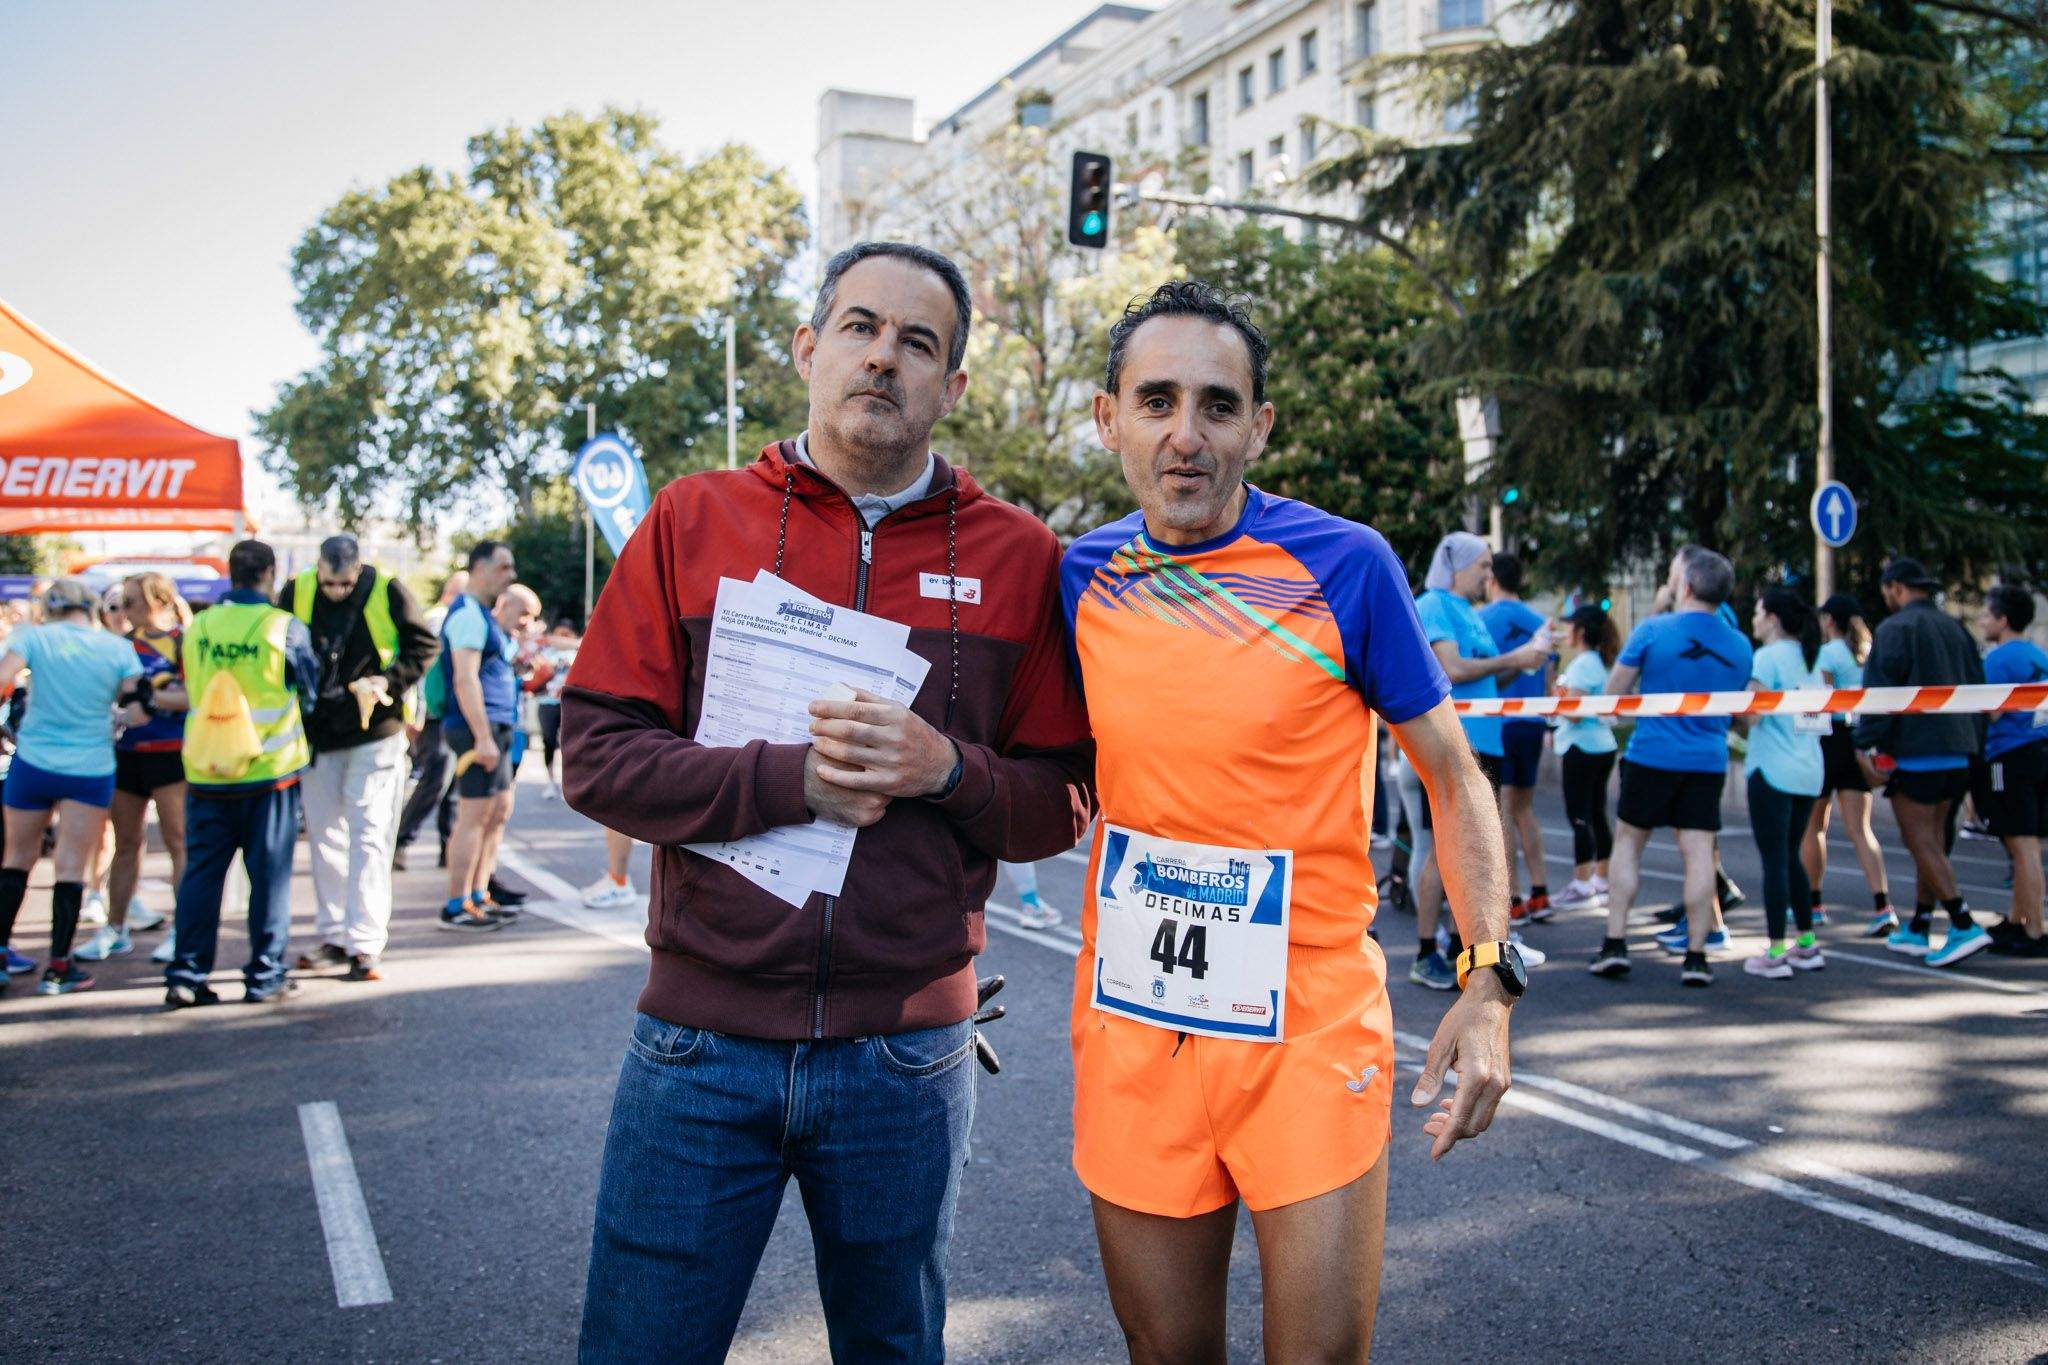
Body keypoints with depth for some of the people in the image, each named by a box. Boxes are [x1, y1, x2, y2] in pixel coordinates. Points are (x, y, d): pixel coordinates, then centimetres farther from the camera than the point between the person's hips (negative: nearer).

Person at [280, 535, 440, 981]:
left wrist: (388, 681, -16)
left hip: (375, 734, -4)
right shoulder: (296, 593, -1)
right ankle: (332, 935, 24)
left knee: (369, 836, -6)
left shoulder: (387, 592, -9)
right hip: (316, 735, 4)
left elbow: (425, 644, -2)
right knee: (324, 835, 12)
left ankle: (364, 944, -5)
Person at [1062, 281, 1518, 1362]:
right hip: (1129, 1023, 3)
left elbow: (1452, 775, -2)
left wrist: (1489, 976, -12)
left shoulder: (1345, 565, -8)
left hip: (1311, 1027, -3)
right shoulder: (1082, 578, 2)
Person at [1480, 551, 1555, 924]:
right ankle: (1539, 893, 15)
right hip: (1532, 724, 6)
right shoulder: (1539, 622, 11)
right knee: (1523, 808, 17)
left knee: (1501, 811, -3)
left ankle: (1511, 901, -4)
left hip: (1497, 722, -6)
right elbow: (1548, 682, 14)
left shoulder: (1484, 618, -6)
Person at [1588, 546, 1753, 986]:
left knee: (1627, 843, 10)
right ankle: (1696, 957, 3)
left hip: (1651, 755, -3)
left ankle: (1615, 945, 7)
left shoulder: (1652, 630, -8)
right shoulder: (1740, 645, 6)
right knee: (1699, 853, 2)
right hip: (1708, 762, 3)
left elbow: (1613, 693, -1)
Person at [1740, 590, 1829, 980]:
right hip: (1809, 771, 8)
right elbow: (1819, 713, 19)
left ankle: (1775, 954, -4)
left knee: (1774, 861, -5)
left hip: (1773, 771, -8)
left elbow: (1752, 714, -16)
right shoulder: (1810, 659, 15)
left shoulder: (1768, 656, -9)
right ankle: (1807, 945, 20)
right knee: (1790, 856, 17)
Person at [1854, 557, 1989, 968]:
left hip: (1915, 752, -8)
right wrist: (1974, 745, 21)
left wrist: (1866, 744, -13)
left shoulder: (1894, 629, -9)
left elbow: (1880, 691, -16)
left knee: (1921, 841, -6)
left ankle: (1964, 926, -16)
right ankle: (1917, 930, 21)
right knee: (1932, 840, 14)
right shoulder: (1954, 627, 16)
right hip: (1957, 752, 8)